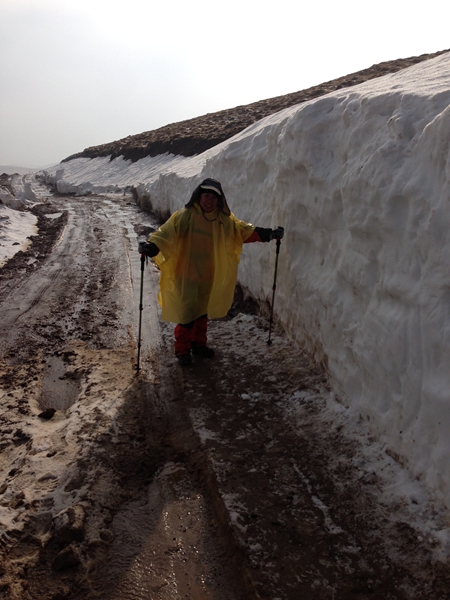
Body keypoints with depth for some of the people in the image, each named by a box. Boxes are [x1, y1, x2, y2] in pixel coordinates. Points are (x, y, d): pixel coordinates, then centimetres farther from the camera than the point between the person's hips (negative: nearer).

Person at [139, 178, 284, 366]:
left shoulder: (224, 219, 1)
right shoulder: (184, 216, -14)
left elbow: (243, 229, 6)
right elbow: (166, 232, -23)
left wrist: (268, 234, -2)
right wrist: (151, 246, -41)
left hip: (208, 276, 5)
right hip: (186, 274, -5)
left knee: (202, 311, 18)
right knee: (187, 313, -2)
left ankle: (199, 344, 37)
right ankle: (182, 350, 17)